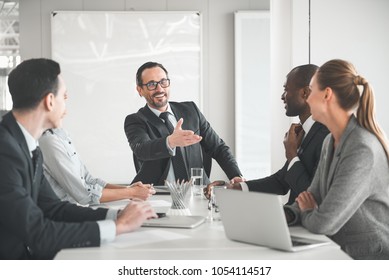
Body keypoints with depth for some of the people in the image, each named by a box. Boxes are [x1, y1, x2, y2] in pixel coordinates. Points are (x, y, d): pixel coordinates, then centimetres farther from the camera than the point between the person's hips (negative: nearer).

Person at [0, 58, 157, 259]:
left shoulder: (29, 147, 6)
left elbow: (52, 207, 10)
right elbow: (37, 234, -23)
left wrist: (118, 215, -2)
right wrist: (119, 225, -15)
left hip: (24, 256, 8)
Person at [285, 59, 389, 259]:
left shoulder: (363, 150, -23)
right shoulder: (331, 141, 6)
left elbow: (324, 223, -25)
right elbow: (313, 200, 8)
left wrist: (306, 213, -3)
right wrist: (285, 213, -12)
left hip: (372, 260, -7)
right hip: (341, 257, 7)